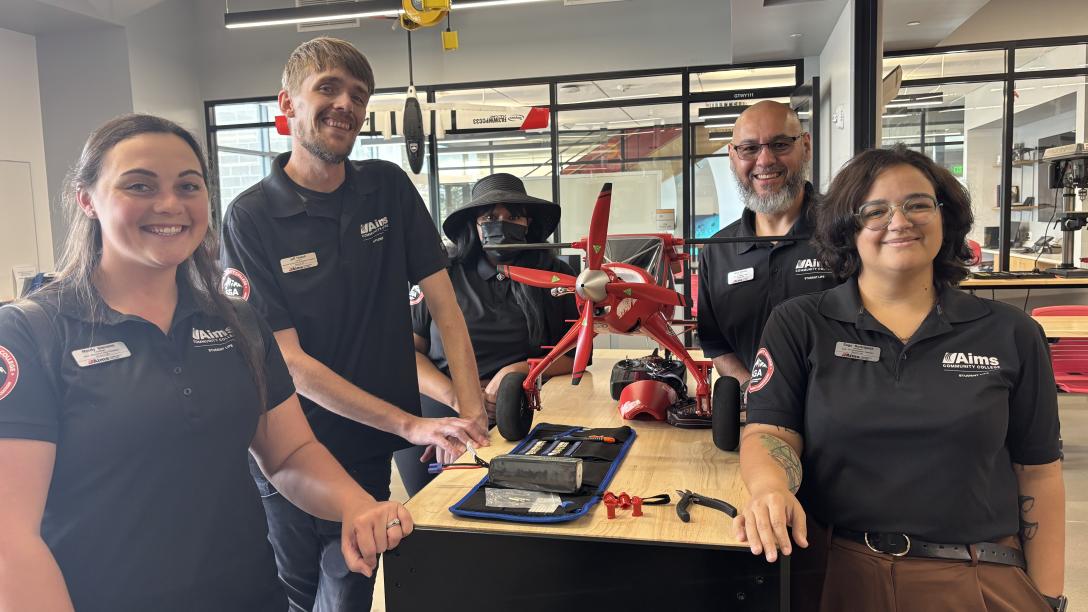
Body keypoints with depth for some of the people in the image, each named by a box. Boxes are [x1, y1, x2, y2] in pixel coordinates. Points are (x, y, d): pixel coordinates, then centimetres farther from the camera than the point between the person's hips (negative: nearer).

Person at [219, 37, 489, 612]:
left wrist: (472, 413, -15)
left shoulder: (389, 188, -1)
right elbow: (287, 361, -16)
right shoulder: (250, 217, -12)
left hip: (371, 452, 2)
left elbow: (444, 305, -2)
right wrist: (411, 425, -20)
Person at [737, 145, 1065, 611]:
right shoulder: (798, 324, -2)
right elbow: (770, 433, -10)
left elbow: (1038, 475, 4)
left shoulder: (1011, 335, 2)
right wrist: (771, 490, -31)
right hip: (833, 574, -1)